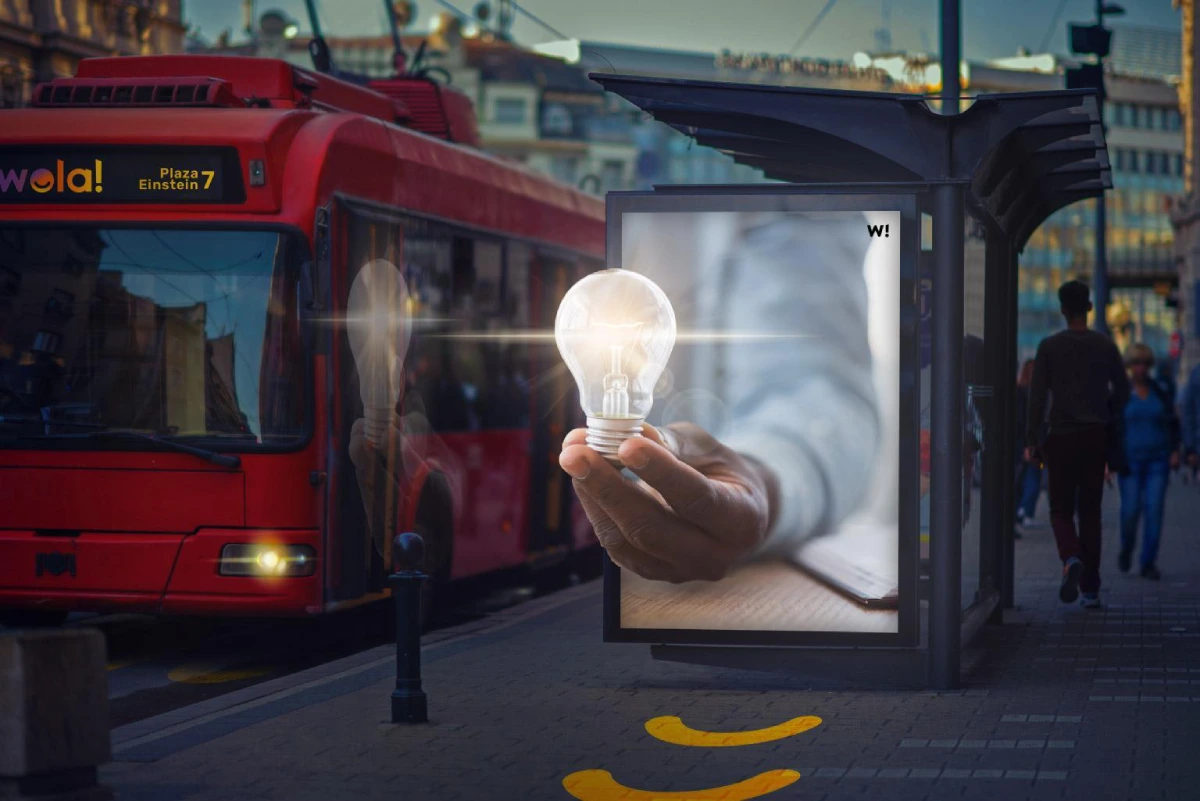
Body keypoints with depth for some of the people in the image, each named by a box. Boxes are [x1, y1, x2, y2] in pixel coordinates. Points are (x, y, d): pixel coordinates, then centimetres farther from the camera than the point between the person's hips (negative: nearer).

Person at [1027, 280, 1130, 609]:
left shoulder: (1049, 347, -3)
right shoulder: (1105, 346, 3)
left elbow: (1038, 395, -6)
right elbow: (1122, 390, 8)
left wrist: (1031, 440, -3)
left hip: (1061, 437, -2)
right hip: (1096, 437, 2)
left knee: (1061, 509, 6)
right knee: (1090, 511, 8)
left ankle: (1072, 559, -26)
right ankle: (1090, 589, 5)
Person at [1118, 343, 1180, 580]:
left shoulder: (1160, 392, 4)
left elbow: (1173, 424, 10)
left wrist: (1175, 452, -2)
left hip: (1158, 460, 1)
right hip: (1130, 460, -1)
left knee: (1154, 510, -8)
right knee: (1131, 510, -8)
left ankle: (1148, 564, -2)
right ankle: (1126, 548, 23)